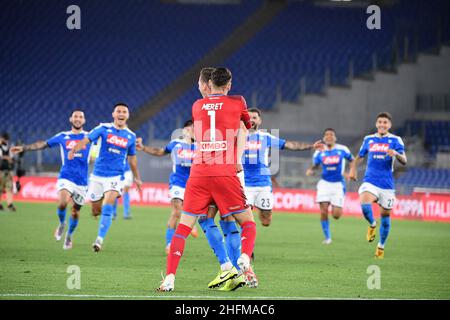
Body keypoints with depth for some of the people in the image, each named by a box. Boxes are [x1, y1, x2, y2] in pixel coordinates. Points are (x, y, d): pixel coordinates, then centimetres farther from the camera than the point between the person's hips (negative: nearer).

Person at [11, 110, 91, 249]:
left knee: (75, 212, 7)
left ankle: (69, 235, 34)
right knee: (62, 203, -25)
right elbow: (43, 144, 13)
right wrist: (24, 148, 8)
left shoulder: (89, 137, 5)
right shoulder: (63, 136, 8)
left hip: (82, 181, 1)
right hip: (66, 178, -1)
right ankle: (61, 224, 6)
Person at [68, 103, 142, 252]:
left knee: (107, 208, -20)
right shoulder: (104, 128, -2)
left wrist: (137, 178, 24)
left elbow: (132, 158, 18)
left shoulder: (131, 136, 5)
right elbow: (86, 139, -14)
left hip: (116, 177, 0)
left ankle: (99, 240, -17)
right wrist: (74, 149, -33)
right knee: (96, 211, 6)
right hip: (98, 175, 0)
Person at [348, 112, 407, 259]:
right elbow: (360, 156, 25)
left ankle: (381, 246, 25)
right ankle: (372, 225, 5)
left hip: (387, 183, -1)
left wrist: (396, 154, -32)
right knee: (364, 205, -27)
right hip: (370, 181, 1)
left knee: (385, 215, 5)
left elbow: (404, 161, -10)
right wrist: (353, 168, 8)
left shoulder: (395, 140, 0)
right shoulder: (368, 139, 10)